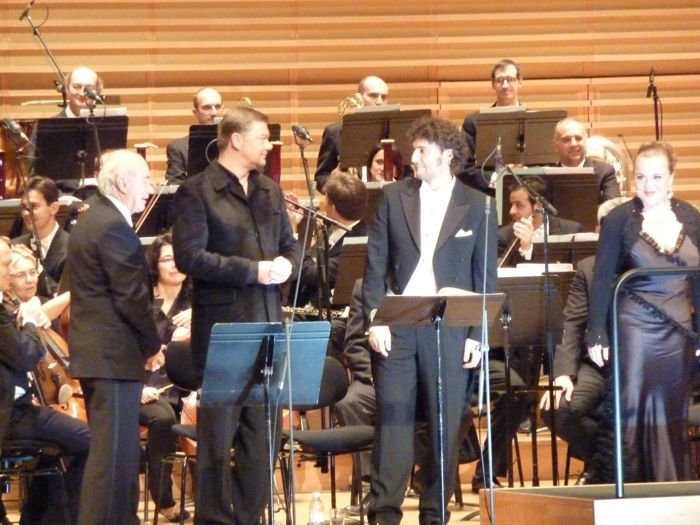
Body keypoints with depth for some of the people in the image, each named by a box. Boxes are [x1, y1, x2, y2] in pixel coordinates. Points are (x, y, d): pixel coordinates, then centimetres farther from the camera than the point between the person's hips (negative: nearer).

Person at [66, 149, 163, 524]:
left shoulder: (93, 220, 16)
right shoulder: (114, 227, -16)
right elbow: (132, 296, -19)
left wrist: (144, 344, 13)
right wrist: (153, 346, -5)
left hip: (97, 351, 11)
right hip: (114, 355, -11)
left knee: (120, 451, 15)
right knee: (113, 453, -8)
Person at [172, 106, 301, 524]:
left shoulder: (270, 191, 15)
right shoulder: (198, 192, -6)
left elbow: (290, 245, 22)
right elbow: (189, 256, -14)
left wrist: (286, 263, -2)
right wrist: (252, 270, -17)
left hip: (267, 323, 6)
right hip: (222, 325, -6)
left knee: (262, 431, 8)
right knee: (219, 432, -1)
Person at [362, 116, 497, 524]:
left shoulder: (477, 207, 3)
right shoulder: (394, 197, 6)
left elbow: (486, 277, 3)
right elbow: (376, 264, 5)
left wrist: (477, 335, -3)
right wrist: (375, 318, -4)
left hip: (450, 329, -1)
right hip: (396, 325, 1)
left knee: (446, 424, 2)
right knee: (393, 419, -2)